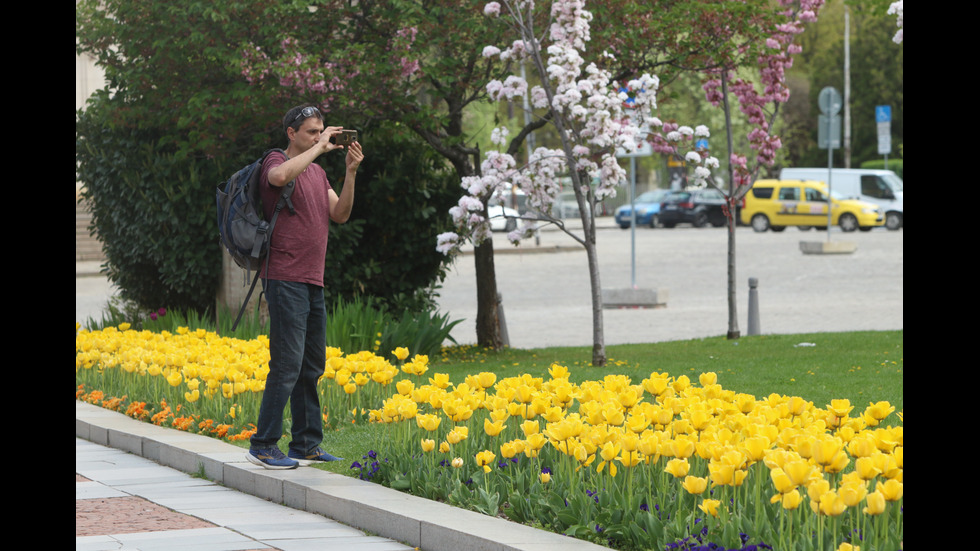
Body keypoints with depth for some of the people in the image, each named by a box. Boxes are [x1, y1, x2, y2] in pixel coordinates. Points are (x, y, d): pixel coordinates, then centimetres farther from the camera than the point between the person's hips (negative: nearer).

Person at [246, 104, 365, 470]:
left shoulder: (318, 173, 20)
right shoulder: (276, 162, -6)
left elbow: (339, 215, 10)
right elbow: (282, 176, -31)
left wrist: (351, 172, -2)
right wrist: (320, 147, -22)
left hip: (312, 282, 9)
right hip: (285, 279, -9)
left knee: (312, 366, 10)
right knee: (287, 363, -12)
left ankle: (306, 445, 15)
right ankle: (263, 445, -8)